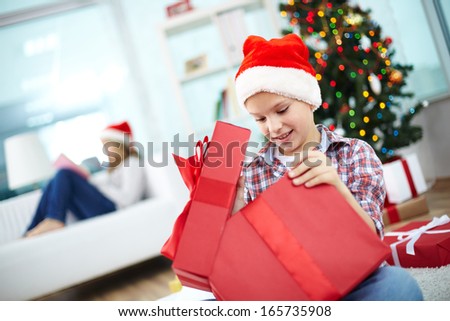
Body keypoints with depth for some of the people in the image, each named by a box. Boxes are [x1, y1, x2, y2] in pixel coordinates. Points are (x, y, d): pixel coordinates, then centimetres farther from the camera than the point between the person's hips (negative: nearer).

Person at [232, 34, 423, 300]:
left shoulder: (355, 153, 4)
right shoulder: (251, 173, 6)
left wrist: (337, 187, -20)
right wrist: (235, 203, -14)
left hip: (351, 284, 1)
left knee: (397, 283, -34)